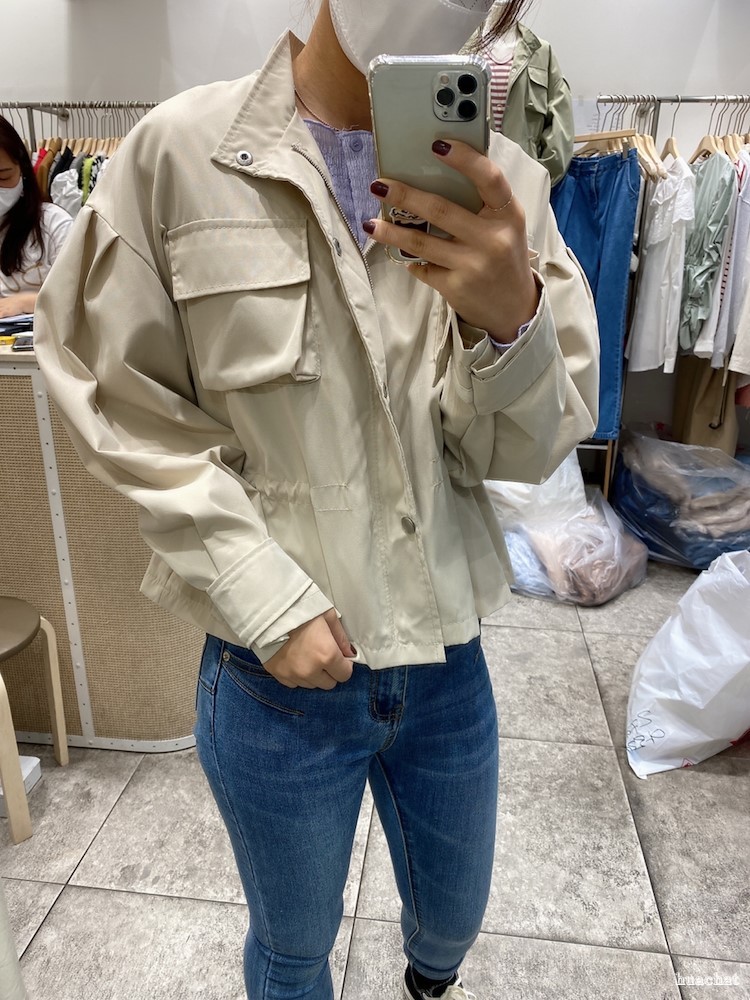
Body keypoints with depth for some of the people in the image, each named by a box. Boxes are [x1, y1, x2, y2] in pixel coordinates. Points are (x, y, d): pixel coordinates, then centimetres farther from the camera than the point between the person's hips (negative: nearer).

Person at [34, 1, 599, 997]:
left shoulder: (499, 182, -6)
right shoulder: (181, 152, -11)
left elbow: (524, 450, -7)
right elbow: (128, 407, -8)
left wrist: (512, 319, -29)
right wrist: (265, 599, -16)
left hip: (448, 659, 3)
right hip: (276, 672, -2)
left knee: (455, 916, 30)